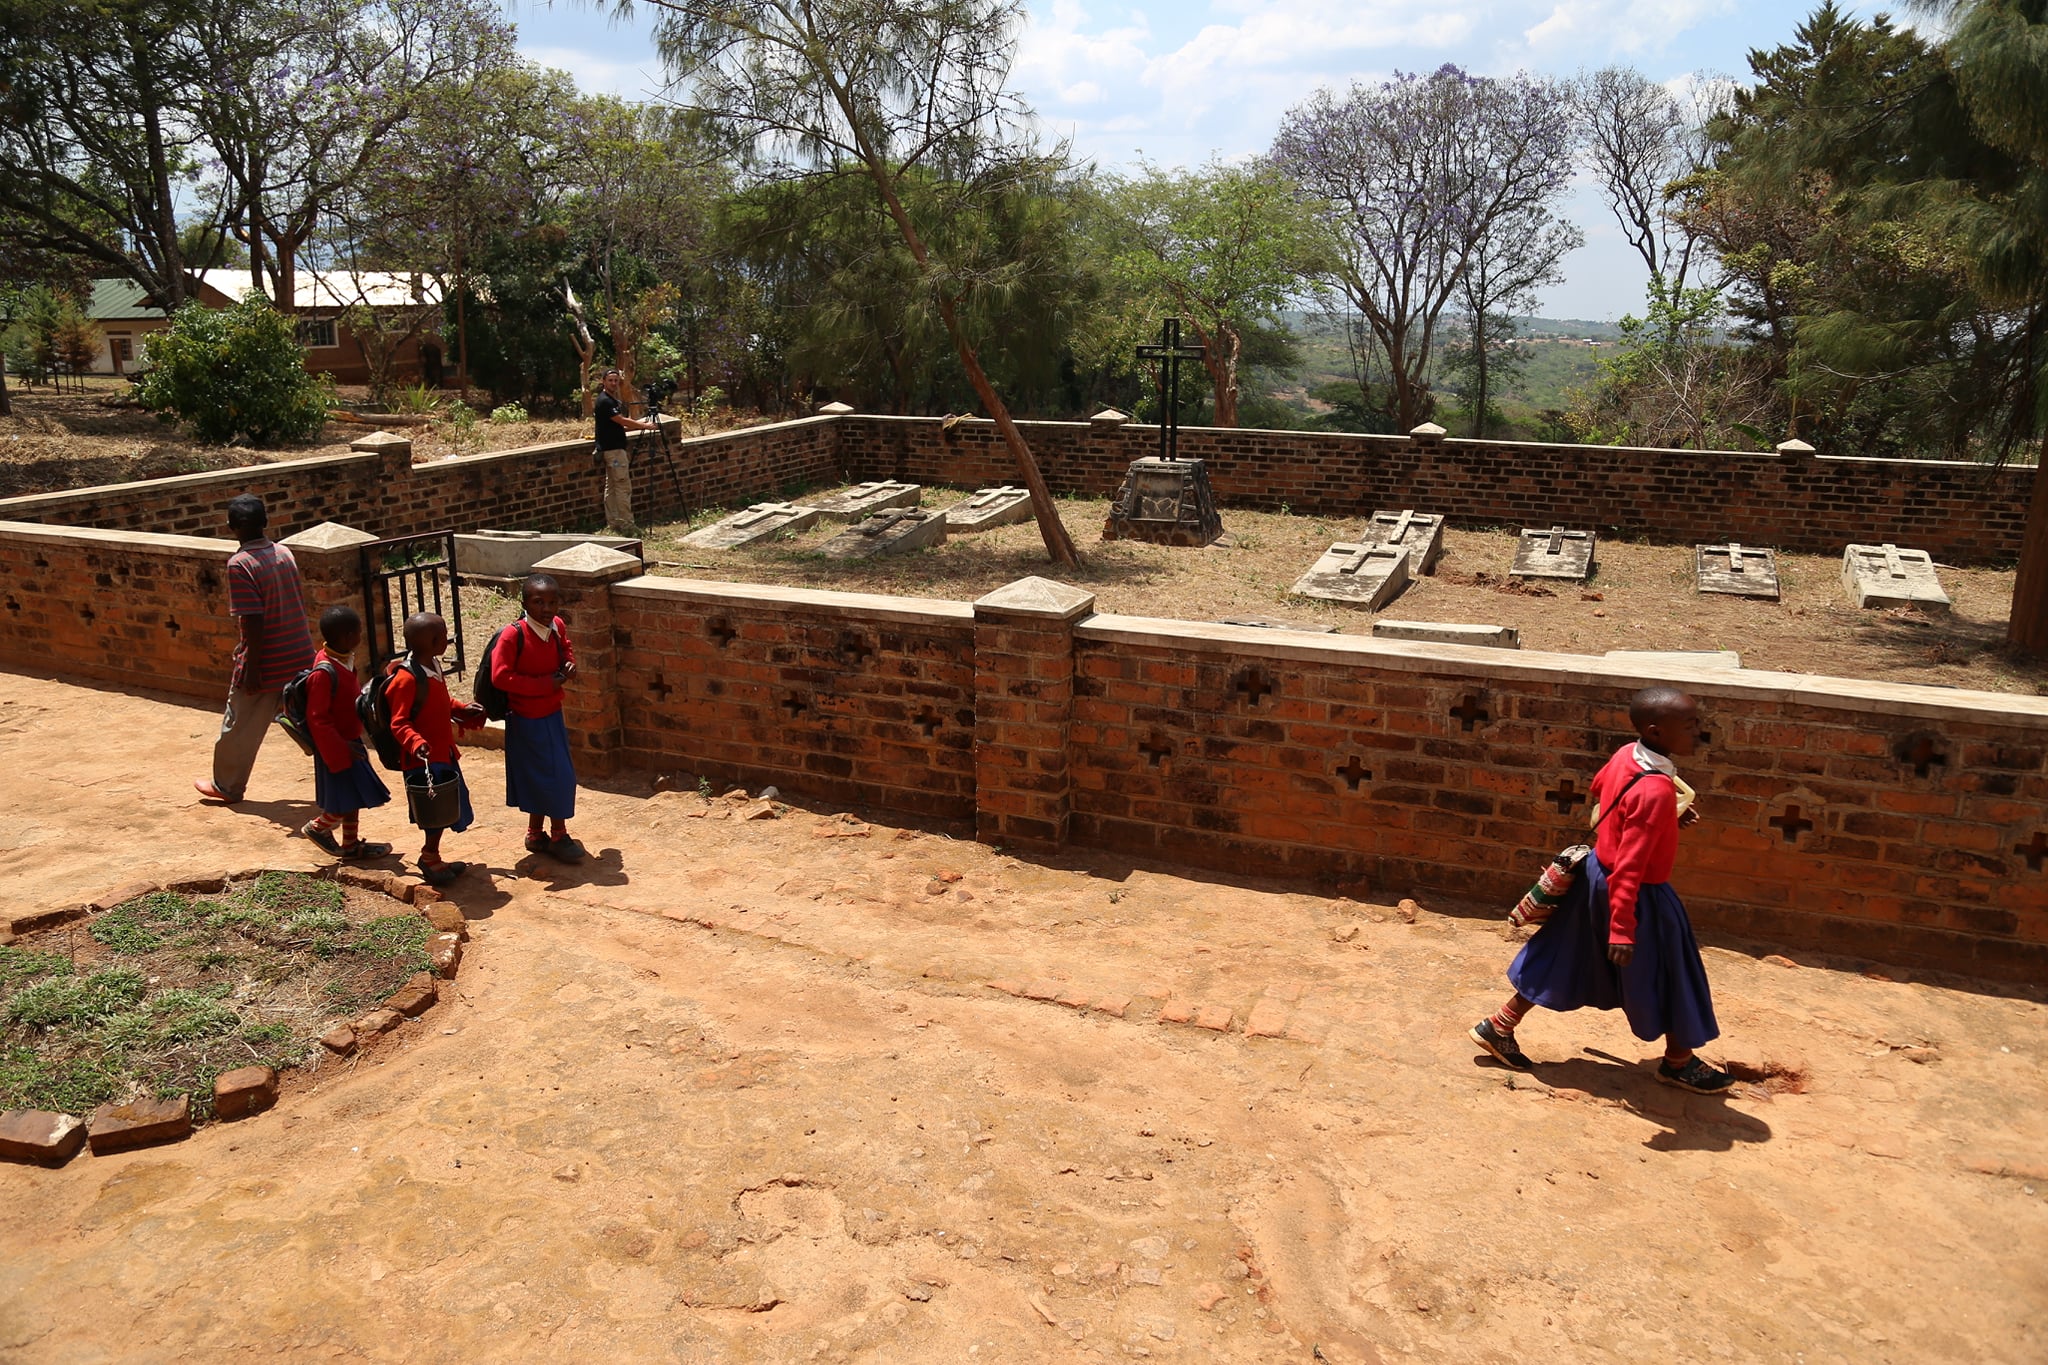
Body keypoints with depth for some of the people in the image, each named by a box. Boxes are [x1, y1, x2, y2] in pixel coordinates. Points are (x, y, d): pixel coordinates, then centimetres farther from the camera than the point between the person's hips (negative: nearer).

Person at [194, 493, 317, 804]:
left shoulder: (240, 565, -17)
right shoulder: (284, 553, 4)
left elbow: (253, 622, -20)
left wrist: (252, 668, -15)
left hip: (267, 662, -6)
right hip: (301, 657, 6)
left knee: (241, 726, 12)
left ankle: (226, 786, 27)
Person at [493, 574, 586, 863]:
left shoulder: (557, 626, -2)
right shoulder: (513, 635, -22)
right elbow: (500, 676, -24)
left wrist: (569, 663, -4)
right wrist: (545, 684, -23)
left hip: (552, 714, 7)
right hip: (528, 720, -7)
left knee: (541, 778, 17)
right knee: (556, 776, -2)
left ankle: (536, 834, 33)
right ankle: (558, 836, 15)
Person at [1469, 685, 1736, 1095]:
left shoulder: (1625, 755, -7)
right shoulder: (1656, 791, -31)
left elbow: (1599, 789, 17)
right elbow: (1629, 867, -31)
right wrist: (1622, 930, -27)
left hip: (1597, 872, 8)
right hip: (1638, 895, -8)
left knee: (1563, 961, 19)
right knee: (1668, 974, 14)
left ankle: (1499, 1027, 26)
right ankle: (1679, 1061, 36)